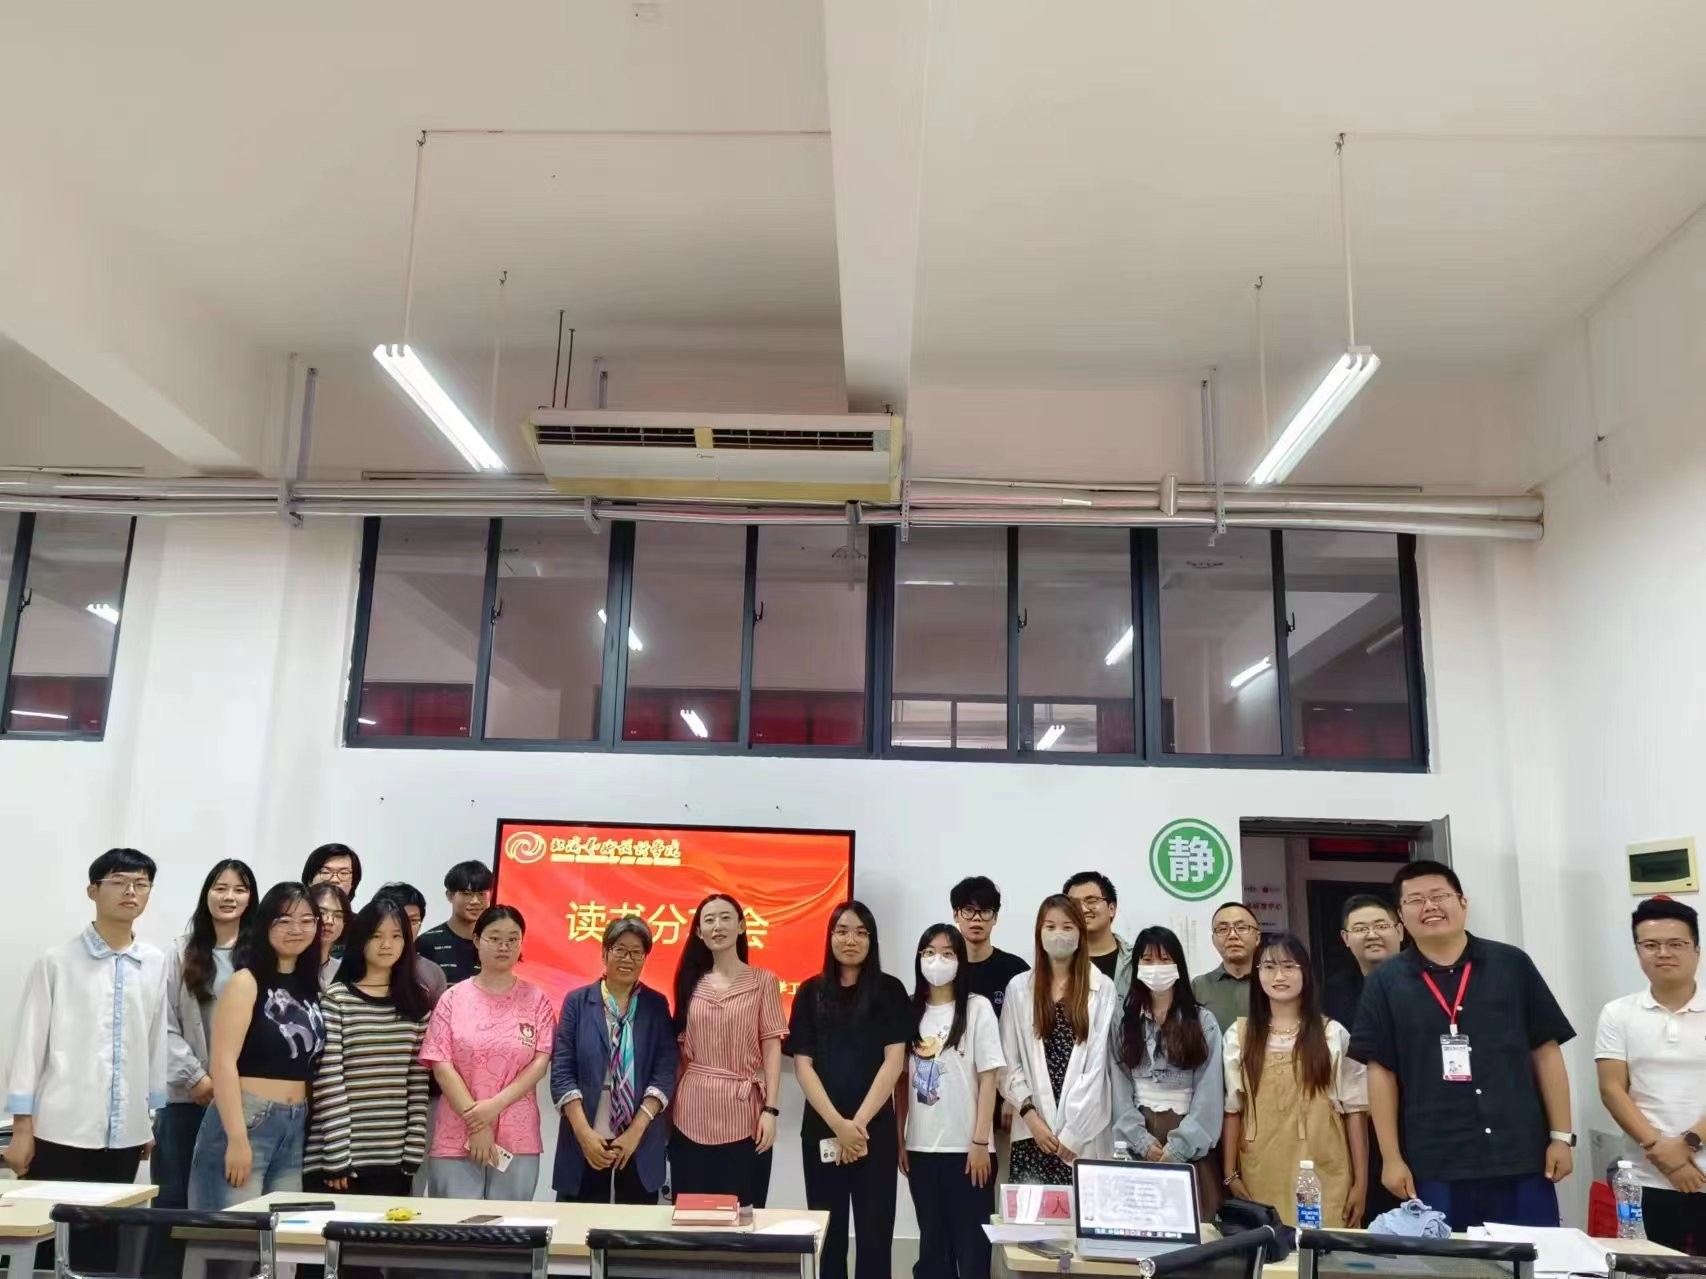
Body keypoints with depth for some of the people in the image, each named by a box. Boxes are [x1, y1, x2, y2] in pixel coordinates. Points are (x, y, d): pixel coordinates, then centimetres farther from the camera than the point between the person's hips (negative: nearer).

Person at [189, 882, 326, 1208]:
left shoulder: (310, 987, 11)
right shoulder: (246, 982, -7)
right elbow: (223, 1062, -13)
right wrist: (237, 1139, -18)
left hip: (296, 1127, 6)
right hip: (245, 1121, -6)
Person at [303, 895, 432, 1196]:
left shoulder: (416, 1002, 7)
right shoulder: (336, 999, -5)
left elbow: (418, 1079, 7)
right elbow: (328, 1081, -8)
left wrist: (414, 1149, 1)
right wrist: (335, 1155, -12)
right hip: (344, 1155, -3)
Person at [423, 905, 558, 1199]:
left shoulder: (536, 1000, 5)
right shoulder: (453, 998, 3)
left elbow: (540, 1064, 0)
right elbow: (441, 1066, -2)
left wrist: (494, 1106, -12)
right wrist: (475, 1123, -9)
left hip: (518, 1141, 0)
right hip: (456, 1138, 0)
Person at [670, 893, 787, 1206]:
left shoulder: (763, 981, 0)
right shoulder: (691, 982, 9)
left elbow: (772, 1048, -3)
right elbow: (681, 1049, 12)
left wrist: (770, 1109, -11)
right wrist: (669, 1106, 8)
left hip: (742, 1114, -3)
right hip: (692, 1114, 3)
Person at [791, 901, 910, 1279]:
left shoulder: (890, 990, 1)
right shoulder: (811, 992, 5)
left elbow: (894, 1061, -5)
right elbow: (802, 1064, 0)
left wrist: (858, 1123, -12)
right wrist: (837, 1124, -11)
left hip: (875, 1129, -2)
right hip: (821, 1129, 2)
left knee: (875, 1233, 1)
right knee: (827, 1233, 7)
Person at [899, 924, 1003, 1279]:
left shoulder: (977, 1008, -4)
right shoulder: (911, 1011, 7)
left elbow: (988, 1079, -6)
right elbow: (902, 1080, 9)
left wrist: (980, 1142, -10)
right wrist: (898, 1138, 5)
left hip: (965, 1148, -3)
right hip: (921, 1147, 4)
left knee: (970, 1245, 2)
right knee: (931, 1244, 11)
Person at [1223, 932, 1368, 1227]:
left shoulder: (1333, 1035, 2)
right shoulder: (1239, 1035, 6)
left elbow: (1355, 1110, 3)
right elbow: (1231, 1108, 7)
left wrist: (1360, 1182, 0)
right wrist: (1231, 1175, 3)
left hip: (1323, 1177, -1)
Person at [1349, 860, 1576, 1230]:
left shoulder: (1512, 965, 3)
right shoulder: (1385, 982, 1)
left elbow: (1546, 1052, 6)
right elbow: (1381, 1071, 1)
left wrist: (1561, 1136, 2)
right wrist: (1392, 1158, -2)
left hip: (1521, 1160, 1)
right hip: (1434, 1169, 0)